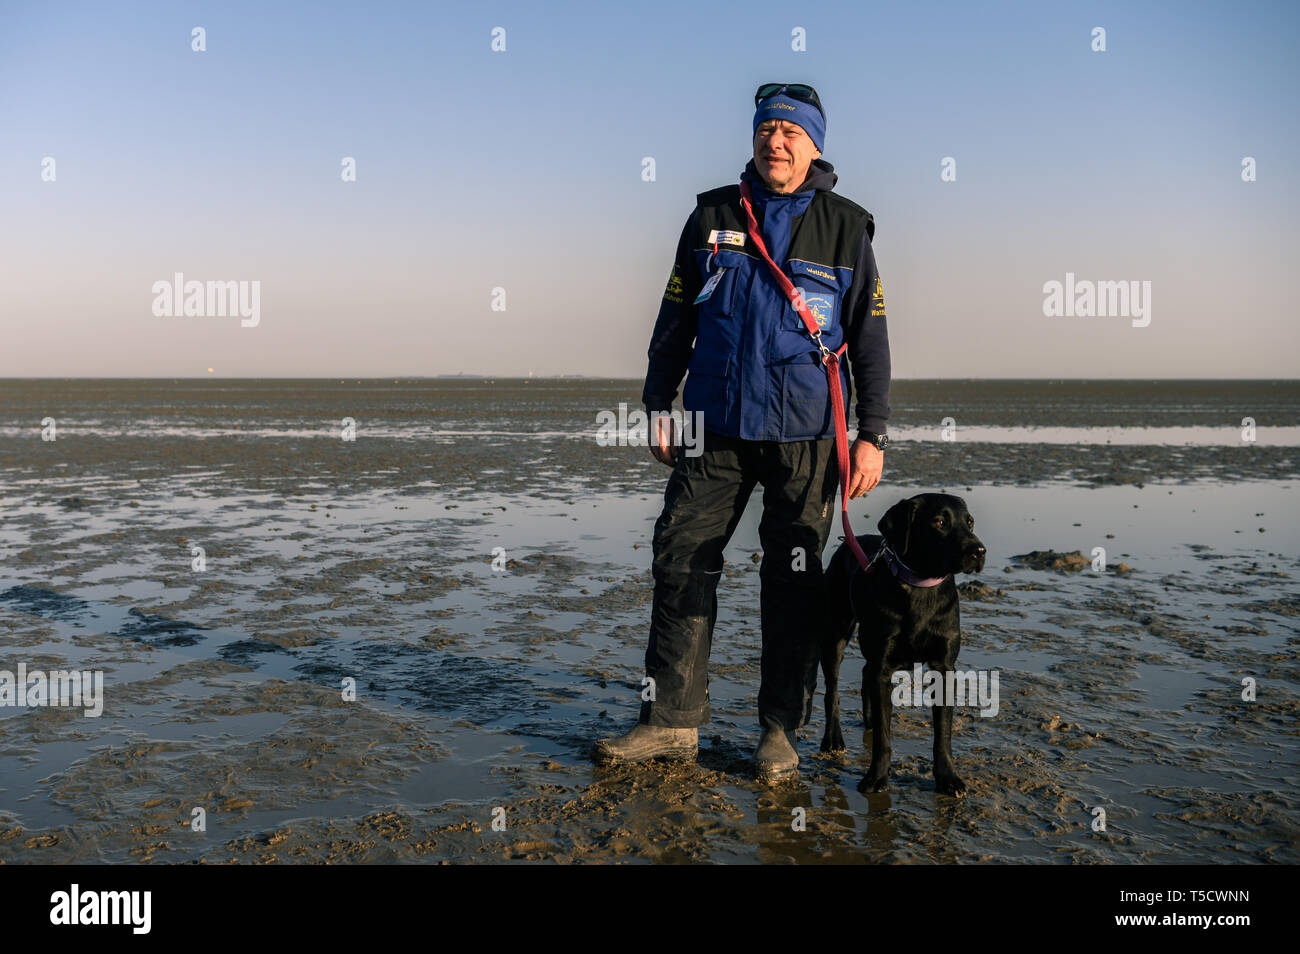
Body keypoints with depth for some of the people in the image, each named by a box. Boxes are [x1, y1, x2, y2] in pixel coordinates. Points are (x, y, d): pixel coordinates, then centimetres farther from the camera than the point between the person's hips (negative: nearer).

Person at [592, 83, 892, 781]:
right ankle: (671, 721, 9)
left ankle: (780, 729, 16)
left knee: (793, 579, 3)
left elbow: (870, 339, 4)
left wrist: (872, 436, -2)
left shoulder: (844, 228, 4)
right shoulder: (712, 217, 9)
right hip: (717, 425, 2)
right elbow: (675, 318, 13)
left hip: (804, 432, -2)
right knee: (681, 560, -1)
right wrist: (658, 406, 8)